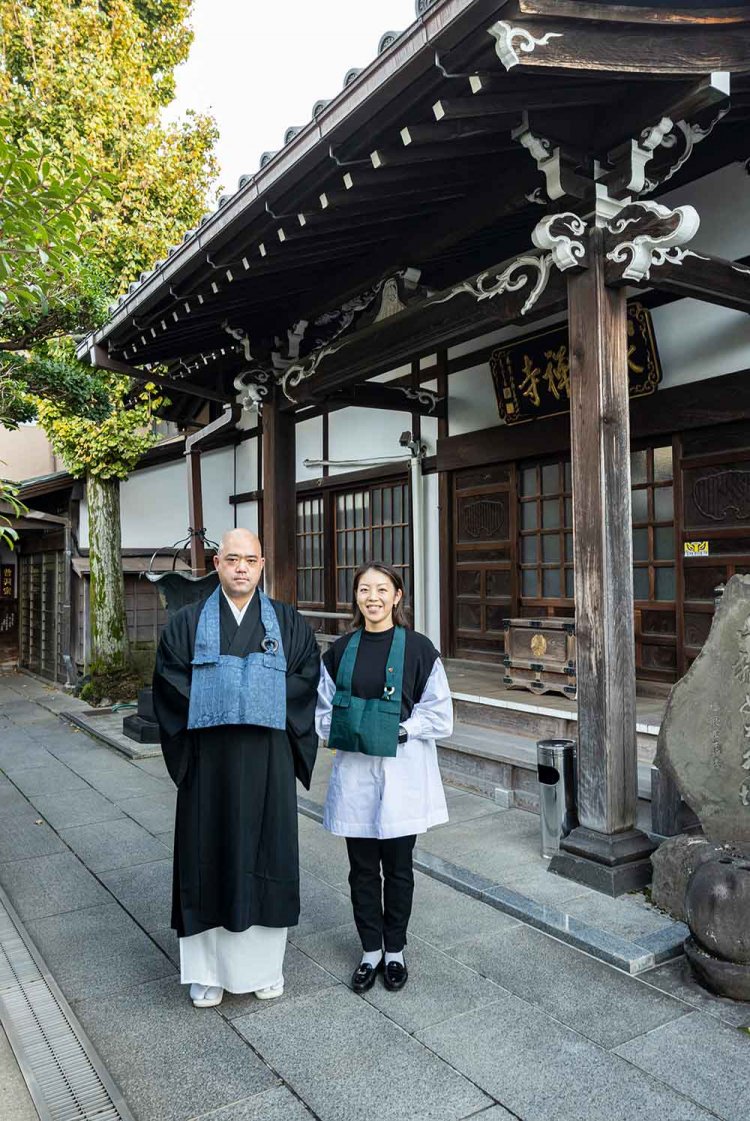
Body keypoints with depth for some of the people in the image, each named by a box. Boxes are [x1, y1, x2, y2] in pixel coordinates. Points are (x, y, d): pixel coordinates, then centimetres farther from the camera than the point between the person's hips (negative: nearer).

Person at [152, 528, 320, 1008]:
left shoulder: (288, 622, 5)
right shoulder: (189, 622, 4)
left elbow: (306, 678, -1)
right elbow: (171, 681, -3)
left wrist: (262, 700, -10)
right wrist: (216, 705, -12)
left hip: (267, 758, 1)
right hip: (209, 757, 0)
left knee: (265, 851, 8)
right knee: (210, 853, 6)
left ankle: (265, 964, 25)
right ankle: (209, 968, 22)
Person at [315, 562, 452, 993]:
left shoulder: (418, 648, -6)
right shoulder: (341, 650, 3)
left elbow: (440, 716, -4)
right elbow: (324, 710, 11)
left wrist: (397, 731, -13)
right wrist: (345, 732, -6)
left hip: (402, 773, -2)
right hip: (354, 772, 3)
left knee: (398, 867, 11)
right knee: (363, 868, 12)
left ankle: (395, 951, 31)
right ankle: (370, 951, 31)